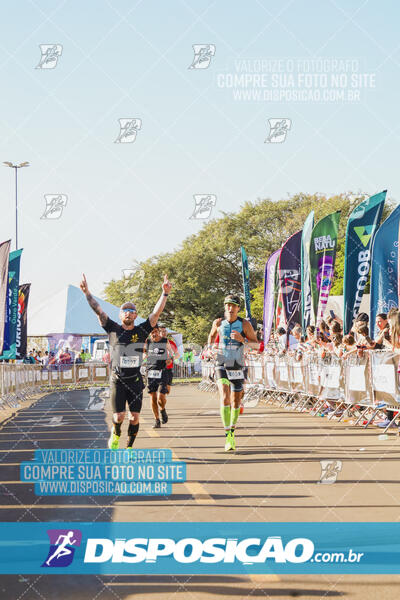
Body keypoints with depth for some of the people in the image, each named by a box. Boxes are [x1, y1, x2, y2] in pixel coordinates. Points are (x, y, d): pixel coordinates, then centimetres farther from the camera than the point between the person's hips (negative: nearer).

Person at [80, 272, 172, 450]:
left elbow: (156, 312, -3)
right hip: (117, 380, -1)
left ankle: (130, 447, 19)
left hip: (135, 380, 1)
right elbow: (98, 310, -2)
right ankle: (115, 434, 27)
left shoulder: (142, 331, 4)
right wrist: (87, 293, -11)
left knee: (134, 418, 0)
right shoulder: (113, 329, 3)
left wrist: (165, 294, -14)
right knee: (119, 417, -6)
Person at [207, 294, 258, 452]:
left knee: (235, 403, 10)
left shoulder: (245, 324, -5)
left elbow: (256, 344, -3)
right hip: (222, 366, -1)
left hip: (238, 367, 1)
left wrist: (242, 339, -19)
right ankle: (228, 437, -23)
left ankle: (232, 432, 35)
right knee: (225, 398, -20)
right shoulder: (218, 323, 0)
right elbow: (212, 335, 22)